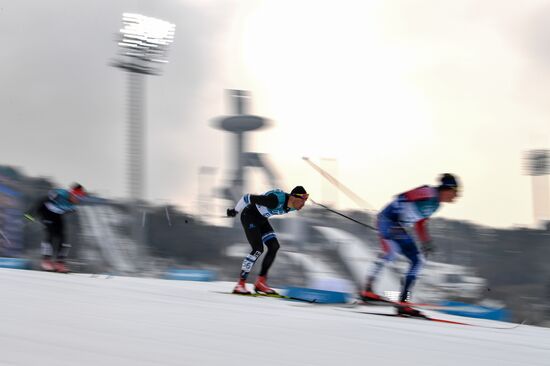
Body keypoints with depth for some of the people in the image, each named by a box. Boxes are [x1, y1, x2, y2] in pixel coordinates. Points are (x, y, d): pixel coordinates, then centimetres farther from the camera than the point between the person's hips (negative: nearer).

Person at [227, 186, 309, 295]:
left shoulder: (293, 206, -9)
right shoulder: (275, 200, -35)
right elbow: (249, 198, -29)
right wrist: (235, 211, -13)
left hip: (261, 219, 9)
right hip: (249, 216, -9)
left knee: (274, 246, -2)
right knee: (258, 249, -20)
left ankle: (260, 282, 4)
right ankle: (240, 284, -16)